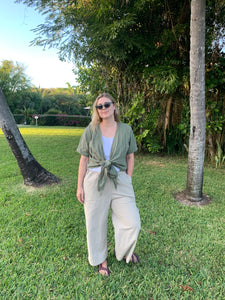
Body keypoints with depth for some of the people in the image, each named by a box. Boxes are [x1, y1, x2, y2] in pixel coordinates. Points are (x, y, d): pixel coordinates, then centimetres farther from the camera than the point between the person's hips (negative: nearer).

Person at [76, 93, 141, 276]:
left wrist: (128, 181, 2)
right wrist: (80, 186, 0)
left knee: (132, 222, 2)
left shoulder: (126, 130, 3)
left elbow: (130, 157, 8)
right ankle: (101, 259, 38)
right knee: (96, 223, 11)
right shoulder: (91, 130, 0)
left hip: (120, 180, 1)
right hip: (95, 180, 0)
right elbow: (84, 160, 2)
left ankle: (123, 251, 36)